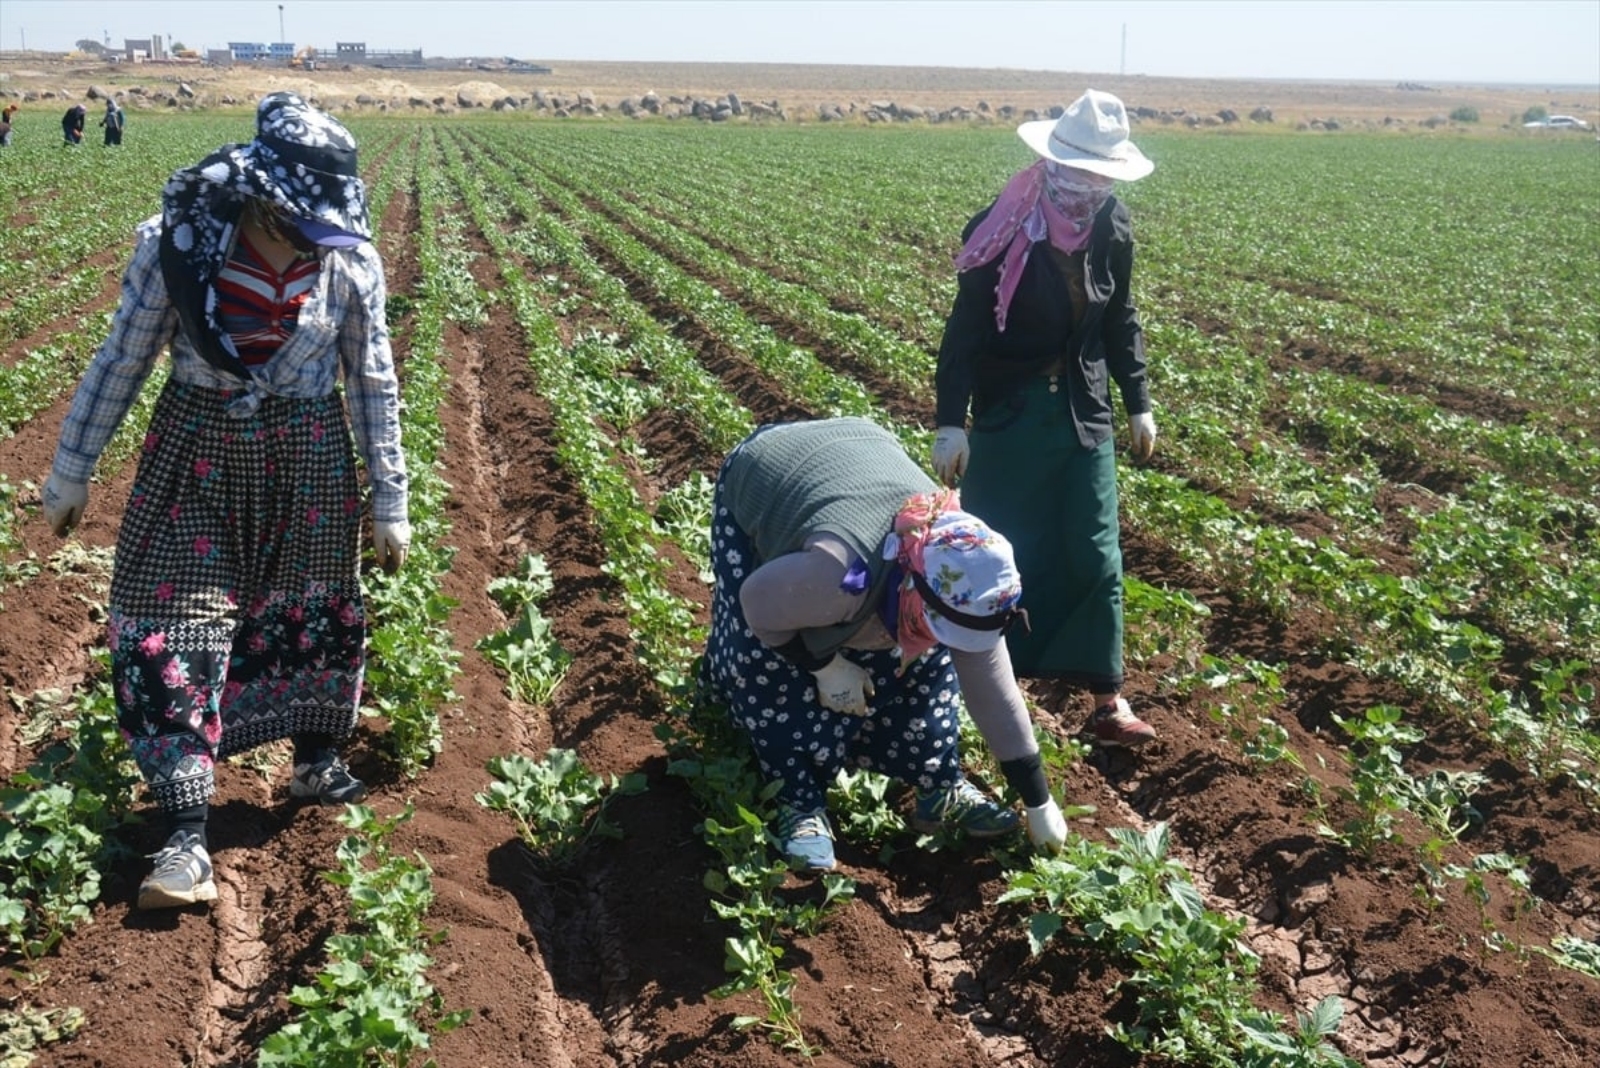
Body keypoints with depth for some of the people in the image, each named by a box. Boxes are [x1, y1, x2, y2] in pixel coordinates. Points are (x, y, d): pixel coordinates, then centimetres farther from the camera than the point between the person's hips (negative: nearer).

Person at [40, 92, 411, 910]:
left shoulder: (350, 259, -11)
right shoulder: (177, 242, -15)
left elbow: (373, 382, -1)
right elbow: (121, 359, -4)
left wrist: (391, 502, 3)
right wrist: (70, 472, 2)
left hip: (307, 458, 1)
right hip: (196, 453, -1)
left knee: (314, 611, 14)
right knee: (174, 624, -5)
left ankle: (315, 762, 40)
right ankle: (187, 836, 0)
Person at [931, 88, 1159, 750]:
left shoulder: (1111, 229, -2)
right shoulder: (1000, 231, -15)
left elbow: (1120, 320, 10)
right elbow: (966, 328, -13)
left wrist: (1138, 403, 11)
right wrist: (949, 422, -15)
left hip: (1085, 411, 4)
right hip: (1010, 413, -3)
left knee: (1094, 553, 4)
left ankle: (1107, 700, 10)